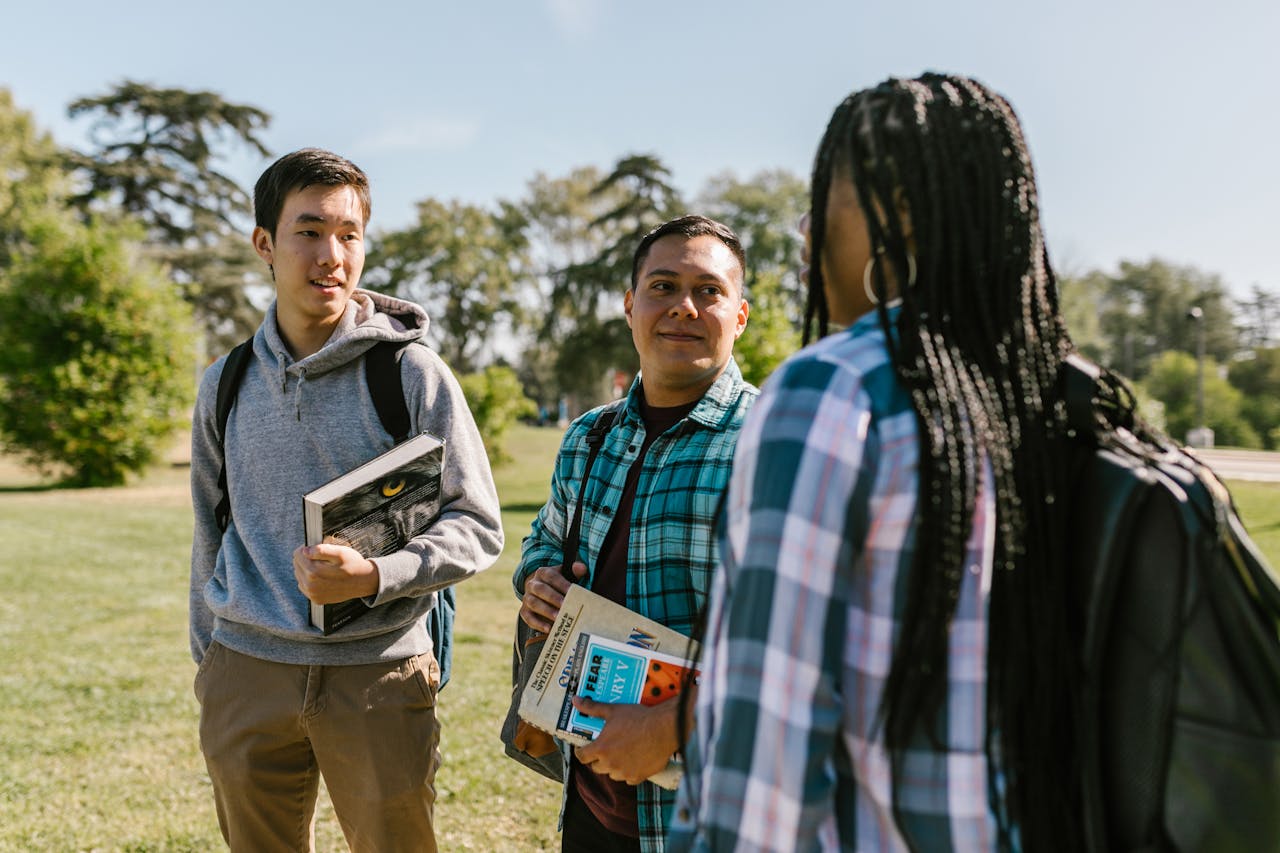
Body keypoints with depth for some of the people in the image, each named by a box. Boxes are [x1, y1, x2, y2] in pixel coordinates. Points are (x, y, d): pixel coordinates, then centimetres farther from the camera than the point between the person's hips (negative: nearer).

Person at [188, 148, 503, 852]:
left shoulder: (414, 373, -5)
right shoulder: (225, 385, 7)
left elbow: (477, 527, -5)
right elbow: (210, 535, 17)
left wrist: (375, 577, -21)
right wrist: (206, 662, 18)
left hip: (377, 672, -3)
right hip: (246, 674, 3)